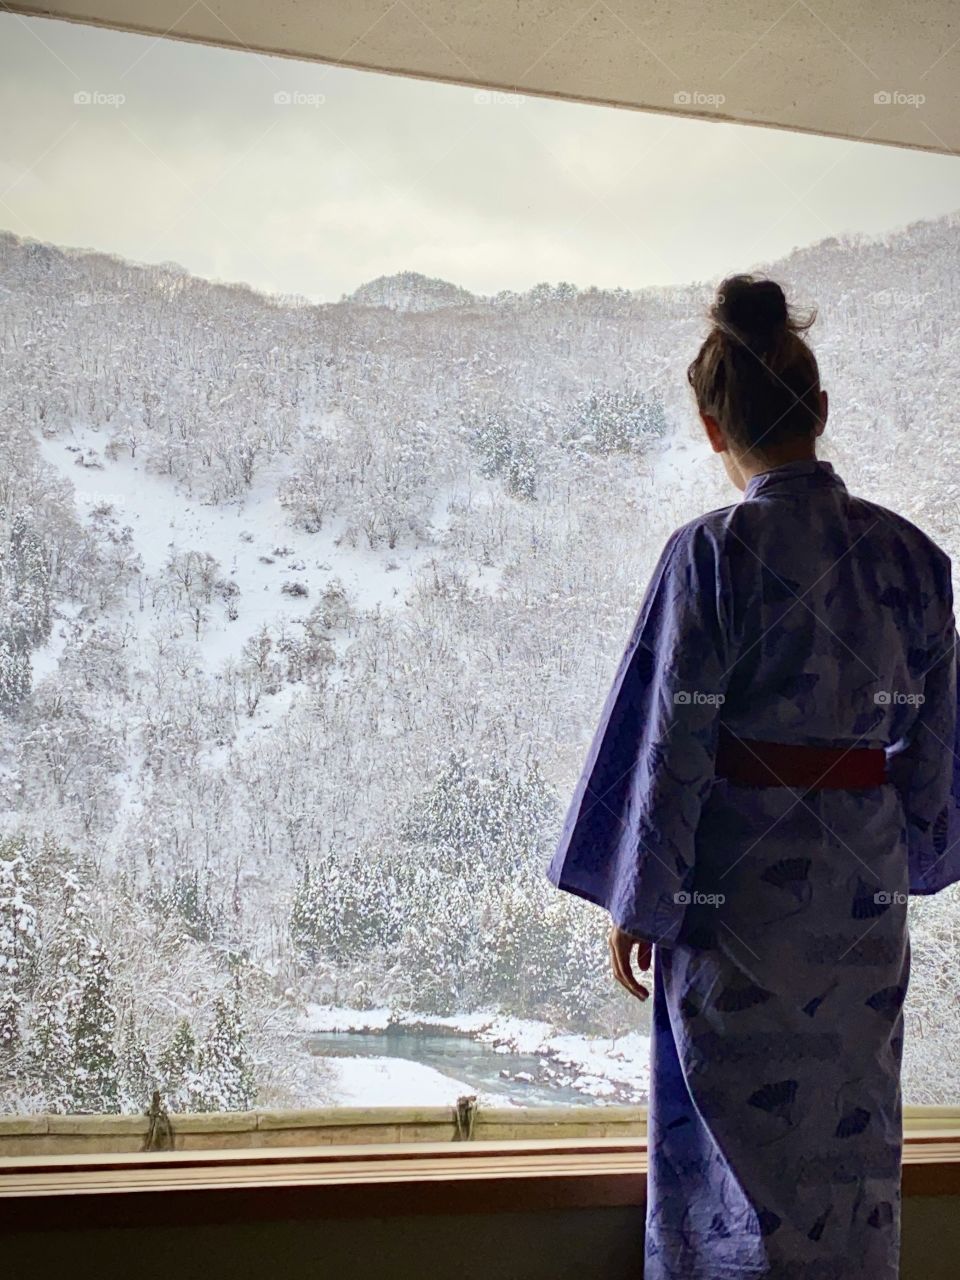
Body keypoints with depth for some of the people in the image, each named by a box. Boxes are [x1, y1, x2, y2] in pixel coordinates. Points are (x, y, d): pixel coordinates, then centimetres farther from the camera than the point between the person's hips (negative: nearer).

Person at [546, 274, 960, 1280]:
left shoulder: (715, 554, -16)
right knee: (852, 1144, 17)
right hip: (865, 894, 5)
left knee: (746, 1142, 8)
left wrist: (637, 905, -4)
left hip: (740, 894, -5)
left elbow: (673, 744, -13)